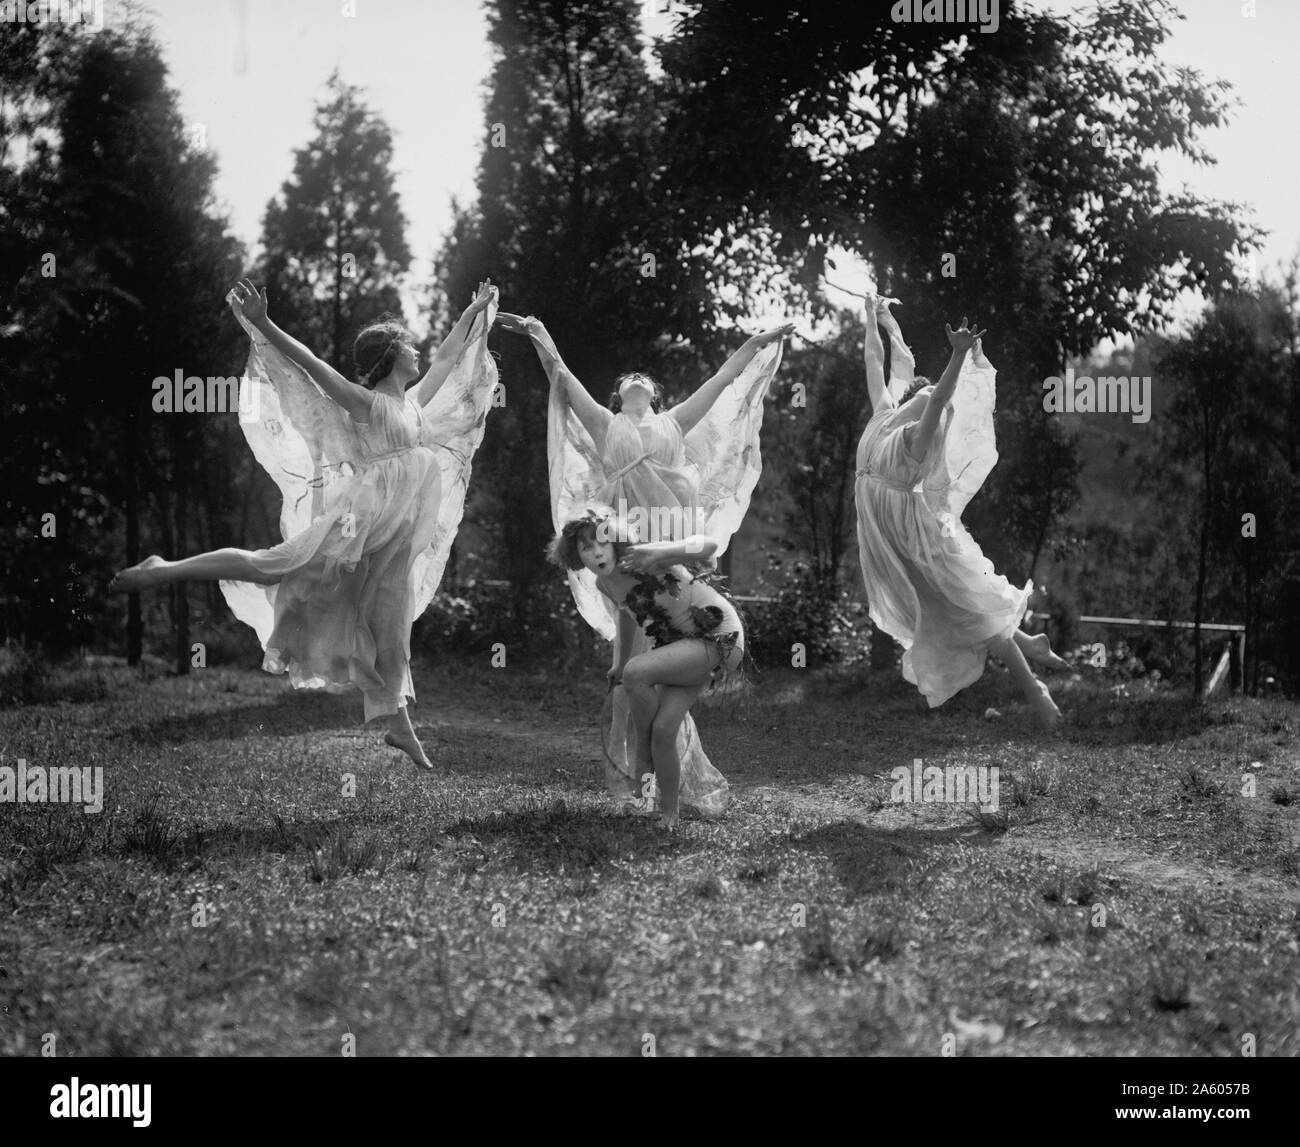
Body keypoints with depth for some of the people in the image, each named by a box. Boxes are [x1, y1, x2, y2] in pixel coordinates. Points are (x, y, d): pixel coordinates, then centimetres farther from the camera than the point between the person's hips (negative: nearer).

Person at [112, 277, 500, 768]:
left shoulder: (414, 403, 16)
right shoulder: (366, 404, -7)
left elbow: (446, 359, 30)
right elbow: (309, 363, -16)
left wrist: (474, 314, 36)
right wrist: (262, 325, -26)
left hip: (399, 538, 7)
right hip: (364, 518, -7)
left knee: (392, 626, 7)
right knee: (273, 566, -16)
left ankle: (398, 725, 10)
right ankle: (163, 570, -10)